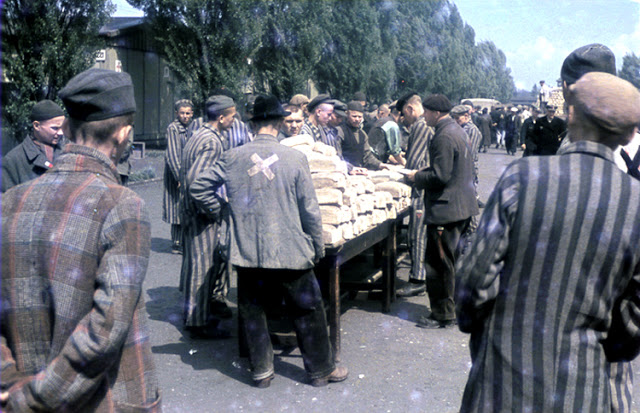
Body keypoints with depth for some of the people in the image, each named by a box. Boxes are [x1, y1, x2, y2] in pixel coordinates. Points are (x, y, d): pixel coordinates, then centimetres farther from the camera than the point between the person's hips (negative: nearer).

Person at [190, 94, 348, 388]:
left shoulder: (232, 158, -1)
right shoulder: (295, 158, -7)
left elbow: (199, 187, 6)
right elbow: (309, 209, -3)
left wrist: (216, 210, 21)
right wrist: (318, 247, 8)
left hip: (247, 252, 2)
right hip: (290, 251, -1)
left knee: (252, 311, 16)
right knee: (307, 312, 12)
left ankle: (261, 371, 26)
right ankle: (321, 370, 24)